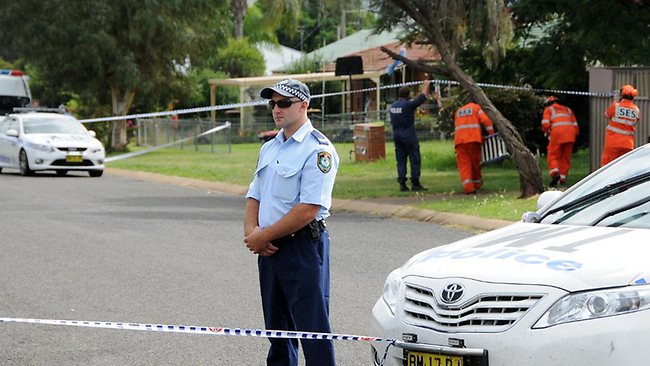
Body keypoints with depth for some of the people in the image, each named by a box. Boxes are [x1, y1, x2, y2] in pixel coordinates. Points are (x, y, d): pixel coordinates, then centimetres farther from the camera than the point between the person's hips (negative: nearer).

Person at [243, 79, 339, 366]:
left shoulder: (318, 149, -12)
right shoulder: (269, 148, 16)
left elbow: (308, 209, -20)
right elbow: (254, 197, 17)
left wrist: (263, 236, -14)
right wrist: (251, 232, -4)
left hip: (303, 246, -8)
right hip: (268, 248, 9)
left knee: (312, 329, -9)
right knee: (277, 328, 17)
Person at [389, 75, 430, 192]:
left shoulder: (393, 106, 7)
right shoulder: (408, 105, -14)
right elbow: (424, 95, -6)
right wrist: (426, 80, 7)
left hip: (396, 135, 7)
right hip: (409, 136, -7)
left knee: (401, 160, 9)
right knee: (415, 159, 0)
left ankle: (402, 183, 4)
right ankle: (415, 183, -1)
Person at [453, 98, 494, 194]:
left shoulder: (458, 111, 27)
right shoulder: (476, 107, 13)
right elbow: (486, 120, -1)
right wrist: (492, 134, 4)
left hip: (459, 140, 3)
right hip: (473, 139, -3)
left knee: (463, 164, -2)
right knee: (475, 162, 12)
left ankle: (468, 187, -16)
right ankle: (477, 184, 27)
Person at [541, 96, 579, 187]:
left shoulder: (548, 109, 18)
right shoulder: (567, 110, 31)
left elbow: (545, 124, 1)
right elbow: (575, 125, 21)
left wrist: (547, 132, 19)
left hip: (557, 132, -4)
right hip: (570, 132, 4)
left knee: (553, 155, 0)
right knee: (566, 157, 14)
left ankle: (555, 173, -24)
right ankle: (563, 178, 9)